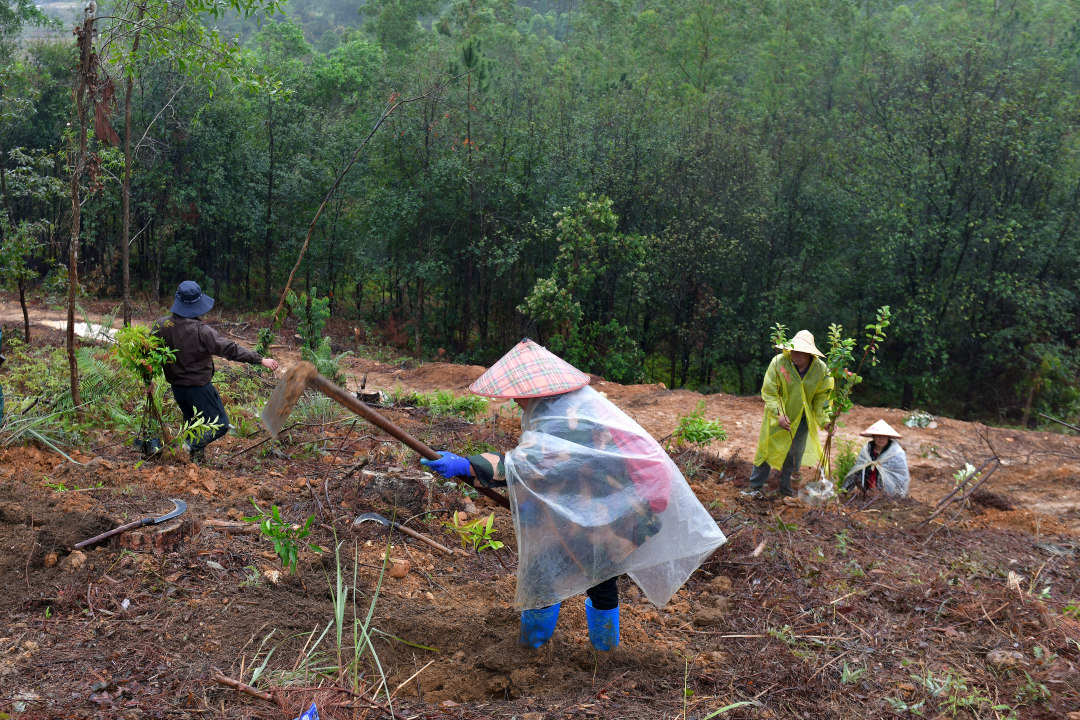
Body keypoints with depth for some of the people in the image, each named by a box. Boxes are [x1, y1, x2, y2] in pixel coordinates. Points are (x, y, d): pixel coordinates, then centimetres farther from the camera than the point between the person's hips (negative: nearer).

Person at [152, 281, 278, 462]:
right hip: (199, 386, -7)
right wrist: (260, 360, -22)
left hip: (176, 386, 7)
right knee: (220, 425, 4)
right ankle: (194, 446, -15)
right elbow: (229, 349, -25)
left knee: (192, 422, 25)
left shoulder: (161, 325, -5)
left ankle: (197, 456, 26)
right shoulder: (201, 331, -23)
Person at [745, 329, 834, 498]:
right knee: (767, 449, 3)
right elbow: (768, 392, -17)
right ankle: (756, 486, 16)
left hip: (802, 419, 2)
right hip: (777, 417, -2)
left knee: (794, 454, 9)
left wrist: (825, 422, -20)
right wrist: (779, 414, -29)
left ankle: (786, 487, 28)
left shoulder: (821, 369, -14)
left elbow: (821, 399, -6)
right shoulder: (779, 362, -22)